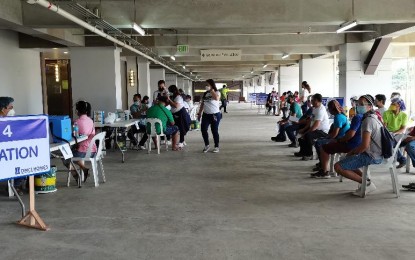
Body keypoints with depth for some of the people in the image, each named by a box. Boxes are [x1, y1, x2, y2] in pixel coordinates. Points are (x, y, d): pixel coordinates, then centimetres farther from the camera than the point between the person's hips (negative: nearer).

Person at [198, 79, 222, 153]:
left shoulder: (217, 92, -4)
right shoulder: (205, 93, 11)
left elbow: (216, 98, -29)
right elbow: (202, 104, 16)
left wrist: (211, 90, -21)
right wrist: (199, 113, 13)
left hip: (215, 115, -5)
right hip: (206, 114, 5)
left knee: (214, 131, 1)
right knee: (203, 129, -3)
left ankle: (216, 147, 13)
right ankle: (207, 145, 14)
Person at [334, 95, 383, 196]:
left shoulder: (368, 120, -18)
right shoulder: (375, 118, 14)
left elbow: (364, 145, -25)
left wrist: (352, 152, -7)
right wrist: (353, 152, 15)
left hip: (371, 156, -10)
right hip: (378, 155, 10)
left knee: (338, 167, -13)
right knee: (347, 160, 27)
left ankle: (366, 183, -6)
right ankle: (366, 181, 12)